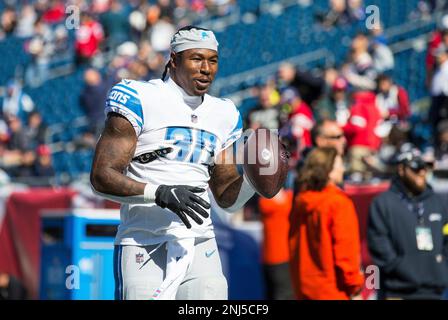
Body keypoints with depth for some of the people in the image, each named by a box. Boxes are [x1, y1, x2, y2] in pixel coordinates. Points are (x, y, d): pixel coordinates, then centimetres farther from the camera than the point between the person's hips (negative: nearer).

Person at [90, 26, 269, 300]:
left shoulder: (223, 114, 14)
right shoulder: (140, 99, -5)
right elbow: (102, 177, -11)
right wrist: (160, 193, -24)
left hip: (201, 246, 5)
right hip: (145, 245, -5)